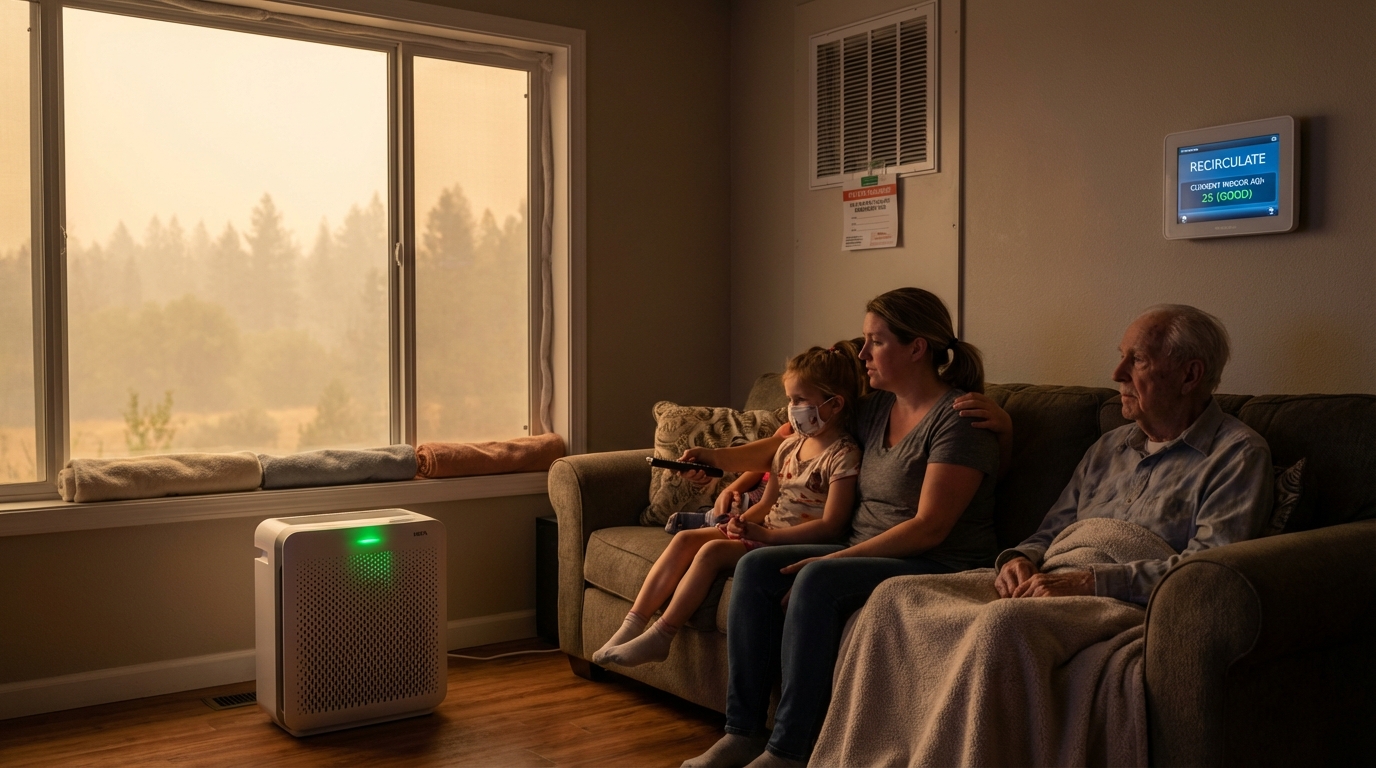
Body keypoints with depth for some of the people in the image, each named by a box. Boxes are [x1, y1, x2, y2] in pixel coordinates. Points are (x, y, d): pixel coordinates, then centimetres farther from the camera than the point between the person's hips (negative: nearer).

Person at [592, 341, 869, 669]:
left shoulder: (843, 455, -11)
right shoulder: (790, 446, 14)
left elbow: (831, 526, -19)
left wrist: (764, 534, -22)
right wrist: (743, 520, -3)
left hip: (794, 544, -8)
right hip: (763, 531, 9)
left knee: (713, 551, -27)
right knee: (685, 539, -9)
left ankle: (660, 637, -20)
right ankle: (632, 625, -12)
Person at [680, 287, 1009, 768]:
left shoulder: (958, 418, -13)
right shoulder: (875, 409, 11)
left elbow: (929, 528, -19)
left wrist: (835, 559, -21)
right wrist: (725, 458, 17)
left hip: (937, 568, -8)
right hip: (865, 554, 8)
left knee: (818, 580, -32)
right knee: (755, 567, -12)